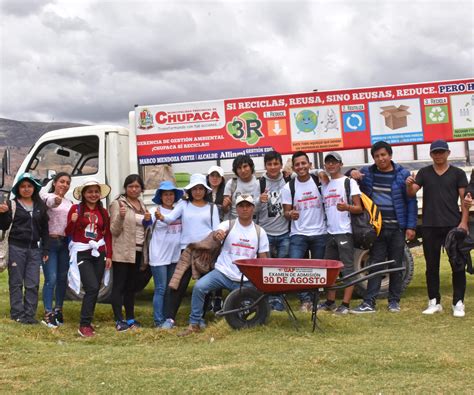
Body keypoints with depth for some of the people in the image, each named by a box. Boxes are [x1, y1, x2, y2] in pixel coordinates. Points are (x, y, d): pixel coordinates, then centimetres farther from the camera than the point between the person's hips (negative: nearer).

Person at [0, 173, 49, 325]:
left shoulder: (40, 206, 10)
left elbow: (44, 229, 12)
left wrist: (45, 250, 8)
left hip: (34, 249, 3)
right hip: (16, 247, -3)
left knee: (33, 283, 3)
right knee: (16, 282, 2)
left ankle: (30, 315, 9)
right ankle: (17, 314, 8)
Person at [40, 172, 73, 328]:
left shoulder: (69, 202, 15)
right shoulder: (47, 196, -6)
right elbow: (50, 202, -33)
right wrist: (56, 200, -54)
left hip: (64, 243, 6)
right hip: (50, 242, -6)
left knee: (62, 278, 10)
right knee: (51, 279, -11)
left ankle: (58, 310, 23)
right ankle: (48, 314, -6)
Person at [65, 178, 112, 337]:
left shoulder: (103, 212, 10)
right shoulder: (76, 209, -2)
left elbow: (108, 235, 12)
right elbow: (68, 233, -3)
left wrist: (109, 255, 6)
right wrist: (73, 221, -22)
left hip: (98, 253, 5)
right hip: (82, 253, -5)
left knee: (95, 289, 7)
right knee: (92, 287, -15)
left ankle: (88, 321, 20)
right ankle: (84, 325, -9)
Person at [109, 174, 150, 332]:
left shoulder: (142, 205, 14)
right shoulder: (118, 204, -6)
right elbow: (114, 230, -11)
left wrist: (148, 220, 2)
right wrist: (120, 216, -29)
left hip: (138, 251, 7)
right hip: (122, 252, -7)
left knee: (131, 286, 13)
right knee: (119, 286, -4)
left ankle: (130, 318, 20)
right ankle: (119, 320, -2)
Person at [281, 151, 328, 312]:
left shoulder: (319, 181, 0)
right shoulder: (288, 187, -1)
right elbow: (286, 212, 1)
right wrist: (290, 214, -22)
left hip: (320, 233, 1)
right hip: (298, 234, -1)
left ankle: (315, 299, 23)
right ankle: (306, 300, -7)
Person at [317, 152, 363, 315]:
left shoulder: (349, 182, -3)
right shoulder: (325, 185, 16)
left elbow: (359, 208, -7)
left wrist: (347, 207, -27)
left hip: (345, 232, -7)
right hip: (330, 232, 7)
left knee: (347, 268, -4)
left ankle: (345, 304, -3)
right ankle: (330, 301, 20)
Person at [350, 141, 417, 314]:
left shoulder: (402, 174, -1)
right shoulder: (366, 173, 5)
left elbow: (411, 202, -2)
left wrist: (411, 226, -7)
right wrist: (352, 173, -2)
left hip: (397, 228, -1)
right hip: (376, 227, 1)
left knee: (396, 265, 7)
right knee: (375, 264, 1)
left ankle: (394, 301, 18)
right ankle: (369, 302, 1)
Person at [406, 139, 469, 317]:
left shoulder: (457, 173, 4)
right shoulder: (424, 172, 8)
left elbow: (464, 199, 1)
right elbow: (412, 193, -1)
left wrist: (464, 222, -10)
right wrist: (409, 185, -24)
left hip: (453, 225, -1)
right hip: (430, 227, 2)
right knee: (432, 265, 6)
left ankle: (458, 303, 7)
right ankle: (434, 302, 15)